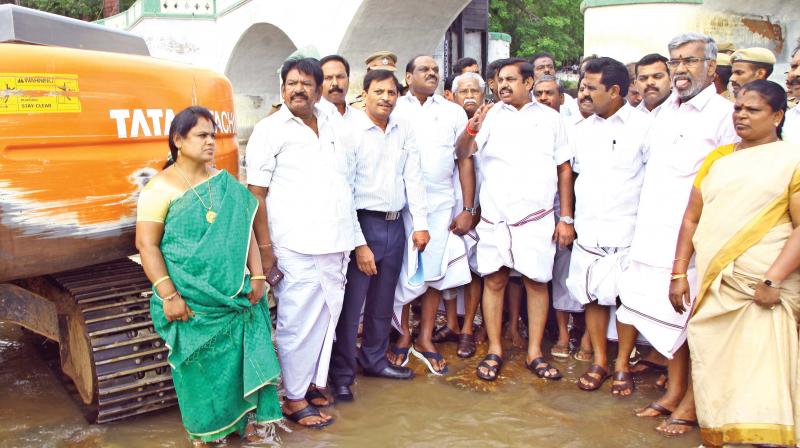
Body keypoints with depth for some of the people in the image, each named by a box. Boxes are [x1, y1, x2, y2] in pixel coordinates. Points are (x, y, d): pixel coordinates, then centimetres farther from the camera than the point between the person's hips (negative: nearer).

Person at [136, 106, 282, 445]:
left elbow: (245, 230, 8)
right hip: (192, 300, -3)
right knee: (200, 365, 8)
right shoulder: (161, 188, -7)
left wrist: (257, 276, 0)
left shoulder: (225, 182, 7)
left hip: (235, 295, 4)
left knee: (241, 356, 7)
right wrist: (169, 296, -16)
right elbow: (146, 244, -11)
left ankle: (246, 419, 26)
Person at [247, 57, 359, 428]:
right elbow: (256, 193, -6)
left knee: (326, 319, 13)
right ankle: (294, 398, 16)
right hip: (296, 248, -5)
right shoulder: (270, 130, -3)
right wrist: (264, 248, -11)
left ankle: (314, 381, 31)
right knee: (298, 324, 0)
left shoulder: (334, 126, 13)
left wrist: (350, 237, 15)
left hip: (336, 245, 6)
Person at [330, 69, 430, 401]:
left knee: (383, 303, 18)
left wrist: (420, 223, 0)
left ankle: (374, 359, 35)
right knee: (351, 305, 0)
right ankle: (342, 374, 15)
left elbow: (413, 176, 8)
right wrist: (359, 243, -15)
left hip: (396, 226, 6)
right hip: (363, 224, -5)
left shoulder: (404, 130, 8)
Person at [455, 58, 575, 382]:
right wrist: (471, 130, -29)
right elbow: (462, 153, -7)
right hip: (495, 216, 0)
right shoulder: (490, 116, 5)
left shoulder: (550, 118, 7)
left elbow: (564, 169, 8)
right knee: (494, 281, 4)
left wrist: (566, 218, 3)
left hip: (537, 217, 0)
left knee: (537, 282, 4)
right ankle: (494, 351, 15)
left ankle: (534, 353, 17)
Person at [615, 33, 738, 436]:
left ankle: (691, 403, 15)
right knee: (670, 316, 13)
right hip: (653, 236, 7)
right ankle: (674, 391, 26)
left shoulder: (724, 114, -8)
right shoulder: (666, 111, 15)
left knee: (694, 321, 2)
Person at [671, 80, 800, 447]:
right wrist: (678, 273, 8)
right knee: (711, 374, 9)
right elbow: (691, 217, 14)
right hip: (710, 288, 5)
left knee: (761, 383, -7)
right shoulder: (717, 158, 15)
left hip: (761, 292, -4)